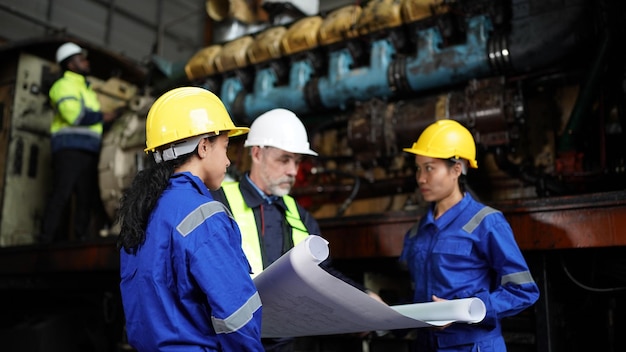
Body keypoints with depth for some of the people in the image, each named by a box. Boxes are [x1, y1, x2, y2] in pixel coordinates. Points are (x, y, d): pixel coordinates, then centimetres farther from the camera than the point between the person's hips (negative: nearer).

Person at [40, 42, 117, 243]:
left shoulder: (86, 88, 29)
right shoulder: (64, 85, 0)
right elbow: (73, 114, -15)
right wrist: (103, 117, -6)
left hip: (88, 150, 9)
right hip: (70, 148, -9)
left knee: (87, 197, 4)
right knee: (61, 194, -13)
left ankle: (82, 237, 7)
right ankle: (46, 240, -12)